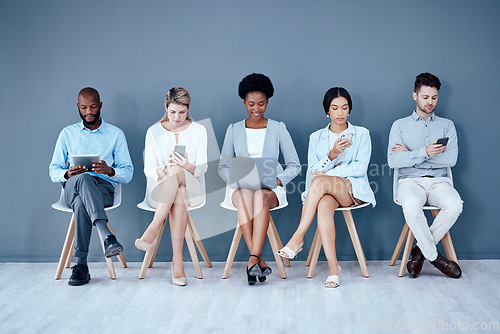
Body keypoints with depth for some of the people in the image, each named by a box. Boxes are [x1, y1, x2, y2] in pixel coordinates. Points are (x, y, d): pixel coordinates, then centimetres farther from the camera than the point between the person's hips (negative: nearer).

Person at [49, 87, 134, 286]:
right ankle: (108, 237, -52)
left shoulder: (116, 134, 13)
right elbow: (53, 171, 13)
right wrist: (68, 174, -13)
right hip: (71, 189, 1)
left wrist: (110, 171, -18)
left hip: (104, 189, 0)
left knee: (81, 203, -38)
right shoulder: (67, 134, 18)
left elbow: (128, 173, 6)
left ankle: (80, 265, -41)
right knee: (84, 178, -38)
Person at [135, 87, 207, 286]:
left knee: (177, 171, -36)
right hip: (160, 189, 0)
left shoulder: (198, 130, 8)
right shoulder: (154, 132, 8)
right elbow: (148, 170, 2)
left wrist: (188, 166, -23)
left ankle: (152, 231, -38)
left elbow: (202, 169, 1)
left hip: (191, 188, 0)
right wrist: (165, 169, -22)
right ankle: (177, 261, -40)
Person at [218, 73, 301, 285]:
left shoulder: (278, 128, 11)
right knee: (245, 196, -37)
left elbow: (294, 165, 8)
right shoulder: (234, 130, 14)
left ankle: (253, 259, -46)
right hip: (239, 187, 1)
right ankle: (259, 261, -39)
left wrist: (278, 180, -12)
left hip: (271, 188, -1)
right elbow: (222, 166, 13)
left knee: (260, 196, -38)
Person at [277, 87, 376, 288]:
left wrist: (327, 174, -12)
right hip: (323, 192, 2)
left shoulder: (361, 134, 11)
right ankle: (333, 266, -40)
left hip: (353, 190, -1)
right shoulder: (316, 137, 17)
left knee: (319, 182, -34)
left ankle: (298, 238, -31)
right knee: (324, 205, -37)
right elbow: (312, 170, 6)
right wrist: (332, 155, -14)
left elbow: (360, 167, -3)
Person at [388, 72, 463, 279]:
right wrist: (424, 153, -19)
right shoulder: (400, 125, 12)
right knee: (411, 206, -37)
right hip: (411, 181, -1)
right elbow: (393, 161, -3)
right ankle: (434, 256, -16)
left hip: (439, 181, 2)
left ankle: (421, 249, -14)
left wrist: (410, 154, -5)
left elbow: (451, 159, -2)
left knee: (454, 205, -33)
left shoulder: (447, 125, 15)